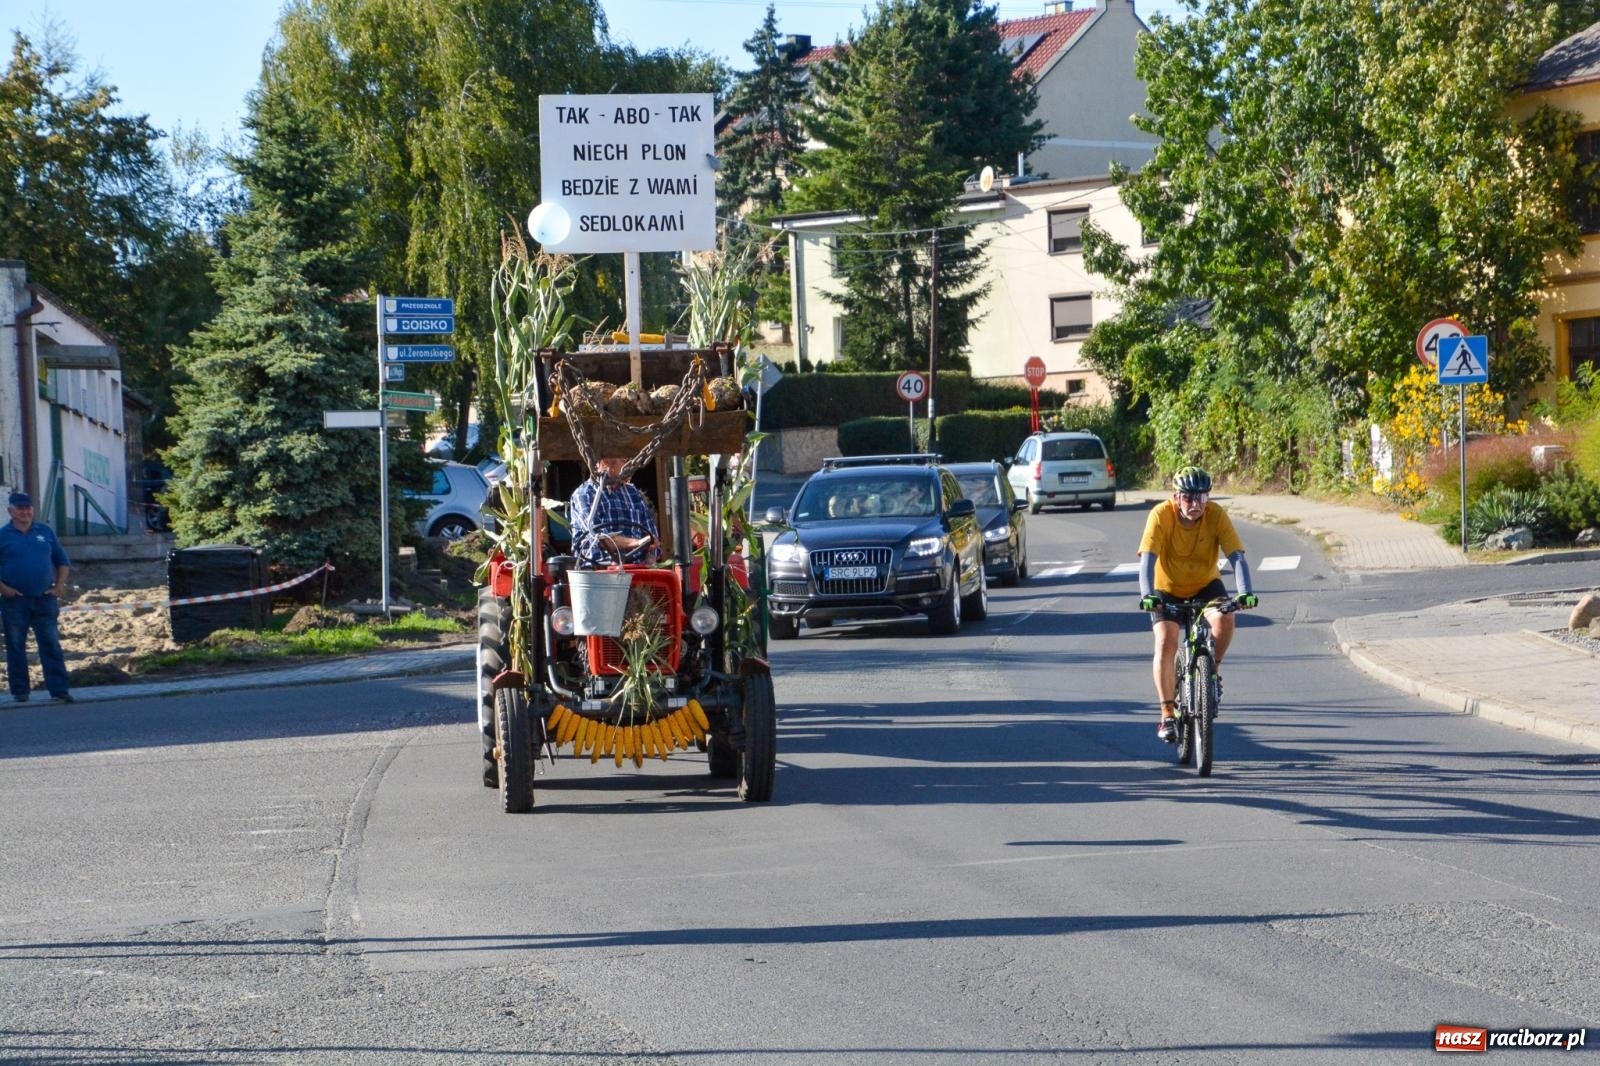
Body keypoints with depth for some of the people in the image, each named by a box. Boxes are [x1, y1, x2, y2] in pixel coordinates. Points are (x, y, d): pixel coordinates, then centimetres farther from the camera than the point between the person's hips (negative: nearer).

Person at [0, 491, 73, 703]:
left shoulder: (45, 532, 10)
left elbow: (62, 561, 15)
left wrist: (60, 586, 3)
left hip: (45, 599, 2)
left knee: (51, 645, -2)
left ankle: (59, 689, -3)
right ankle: (19, 690, 10)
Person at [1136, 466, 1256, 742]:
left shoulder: (1216, 516, -22)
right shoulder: (1161, 515, -25)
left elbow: (1237, 556, -27)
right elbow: (1147, 559, -33)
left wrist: (1244, 592, -44)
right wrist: (1147, 595, -49)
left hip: (1206, 585, 1)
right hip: (1168, 588, -1)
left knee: (1225, 618, -29)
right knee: (1166, 642, -21)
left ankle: (1213, 667, 0)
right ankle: (1168, 714, -10)